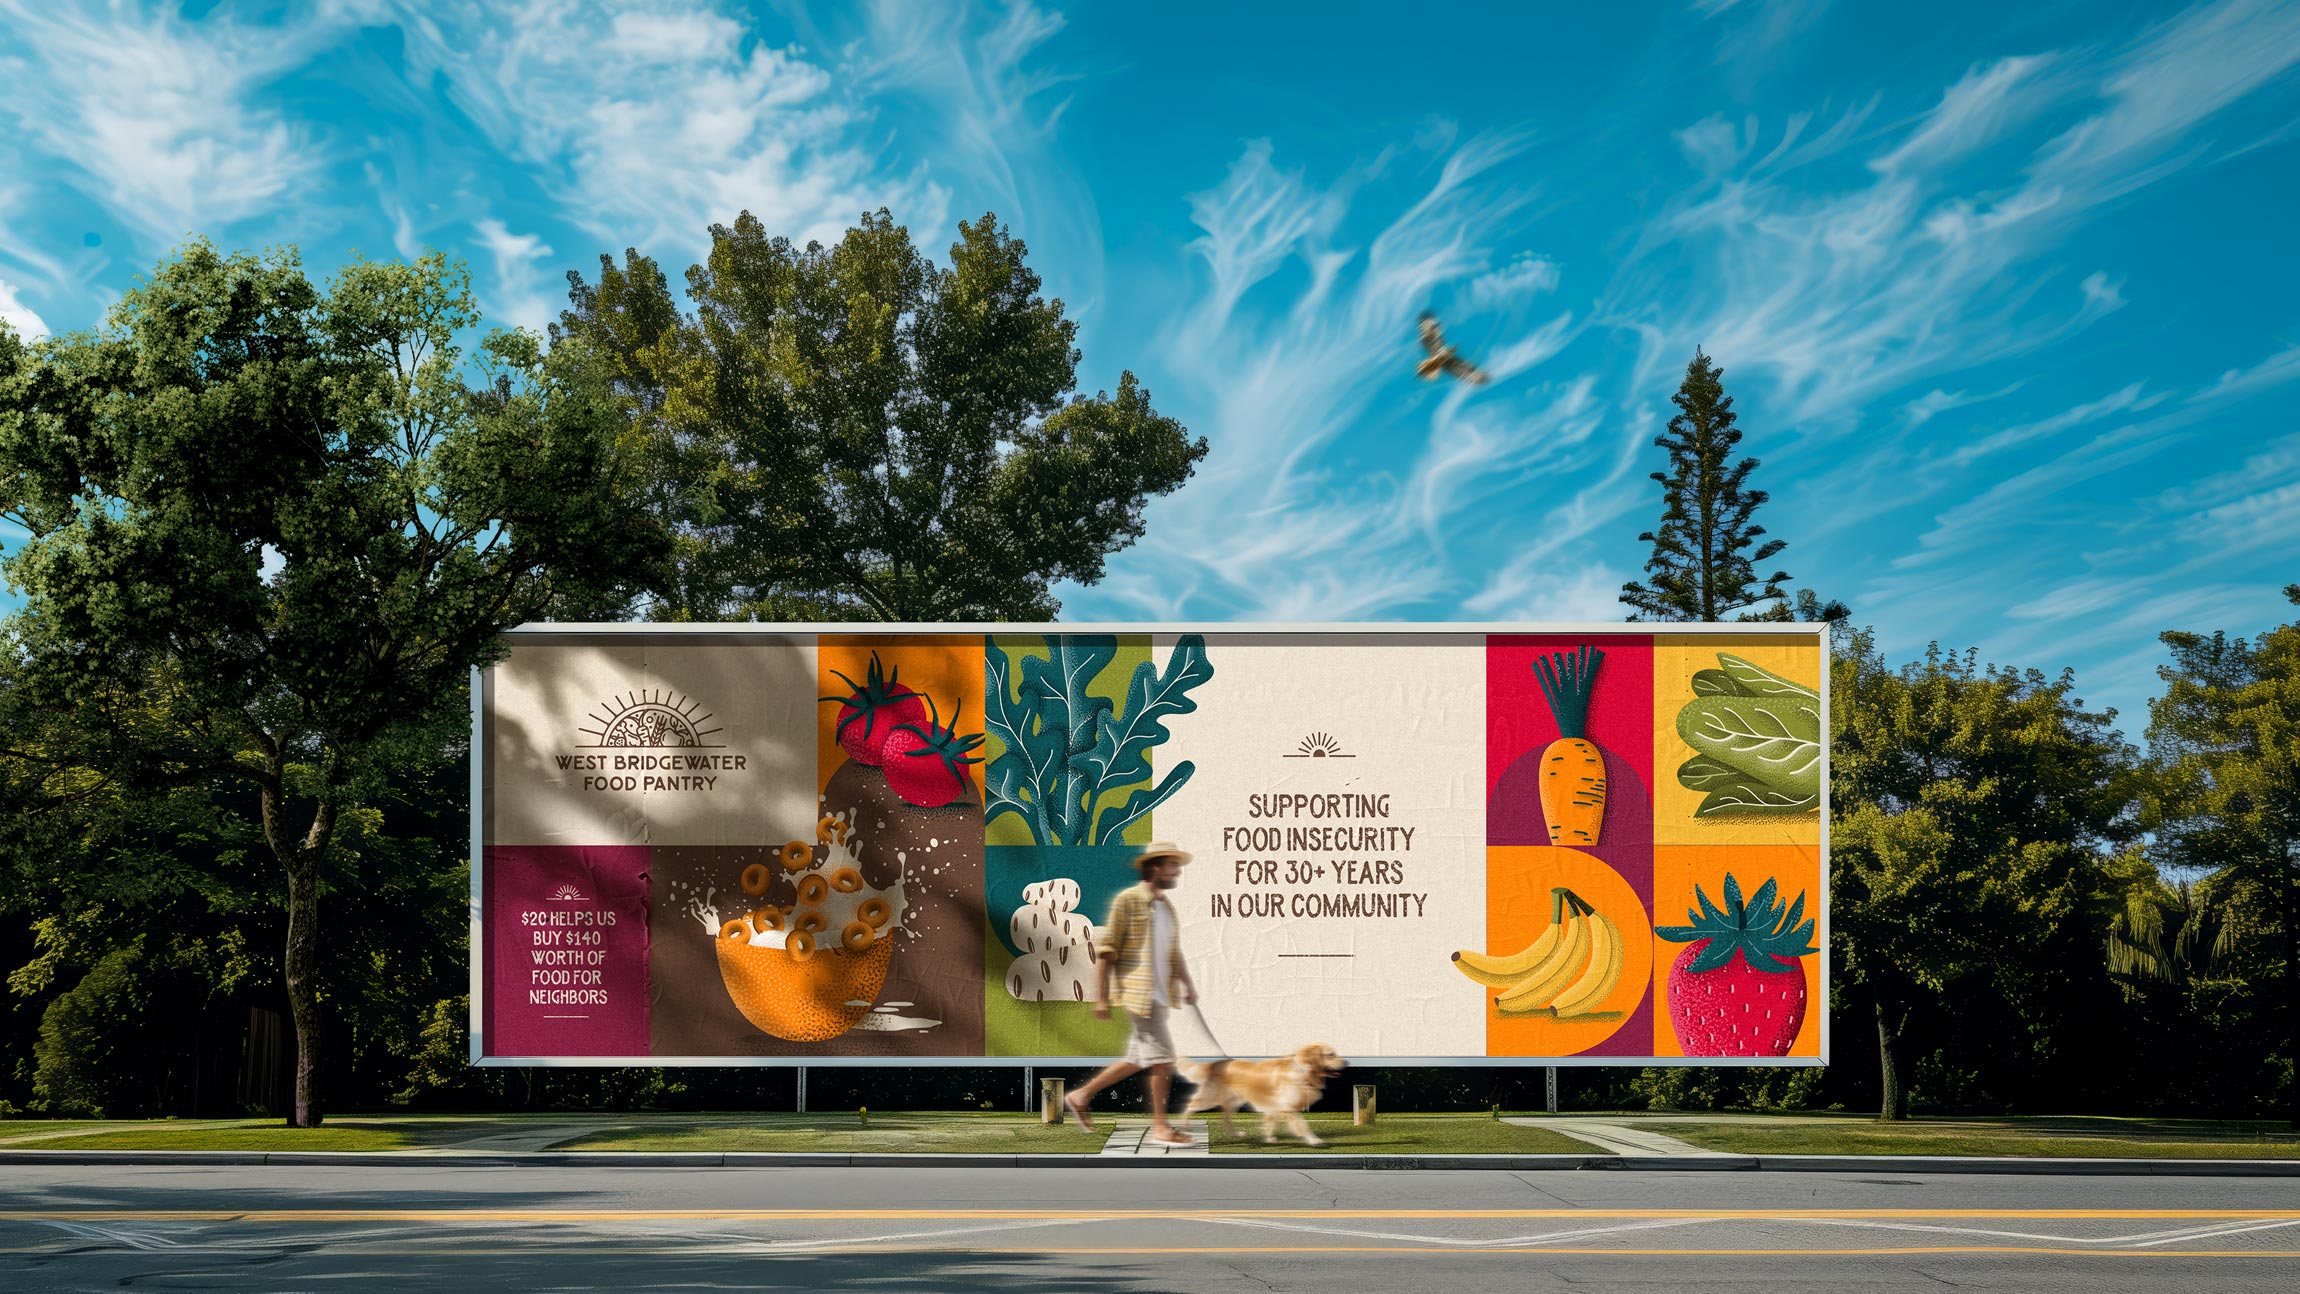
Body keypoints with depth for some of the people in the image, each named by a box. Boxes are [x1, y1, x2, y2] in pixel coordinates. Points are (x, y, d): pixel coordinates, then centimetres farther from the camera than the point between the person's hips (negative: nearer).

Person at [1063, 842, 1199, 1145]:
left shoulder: (1167, 907, 15)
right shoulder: (1127, 900, -9)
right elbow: (1106, 949, -11)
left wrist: (1187, 984, 6)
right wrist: (1101, 998, -14)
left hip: (1160, 994, 9)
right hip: (1138, 992, -9)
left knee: (1139, 1059, 14)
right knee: (1162, 1057, -9)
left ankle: (1081, 1095, 25)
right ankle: (1160, 1127, 0)